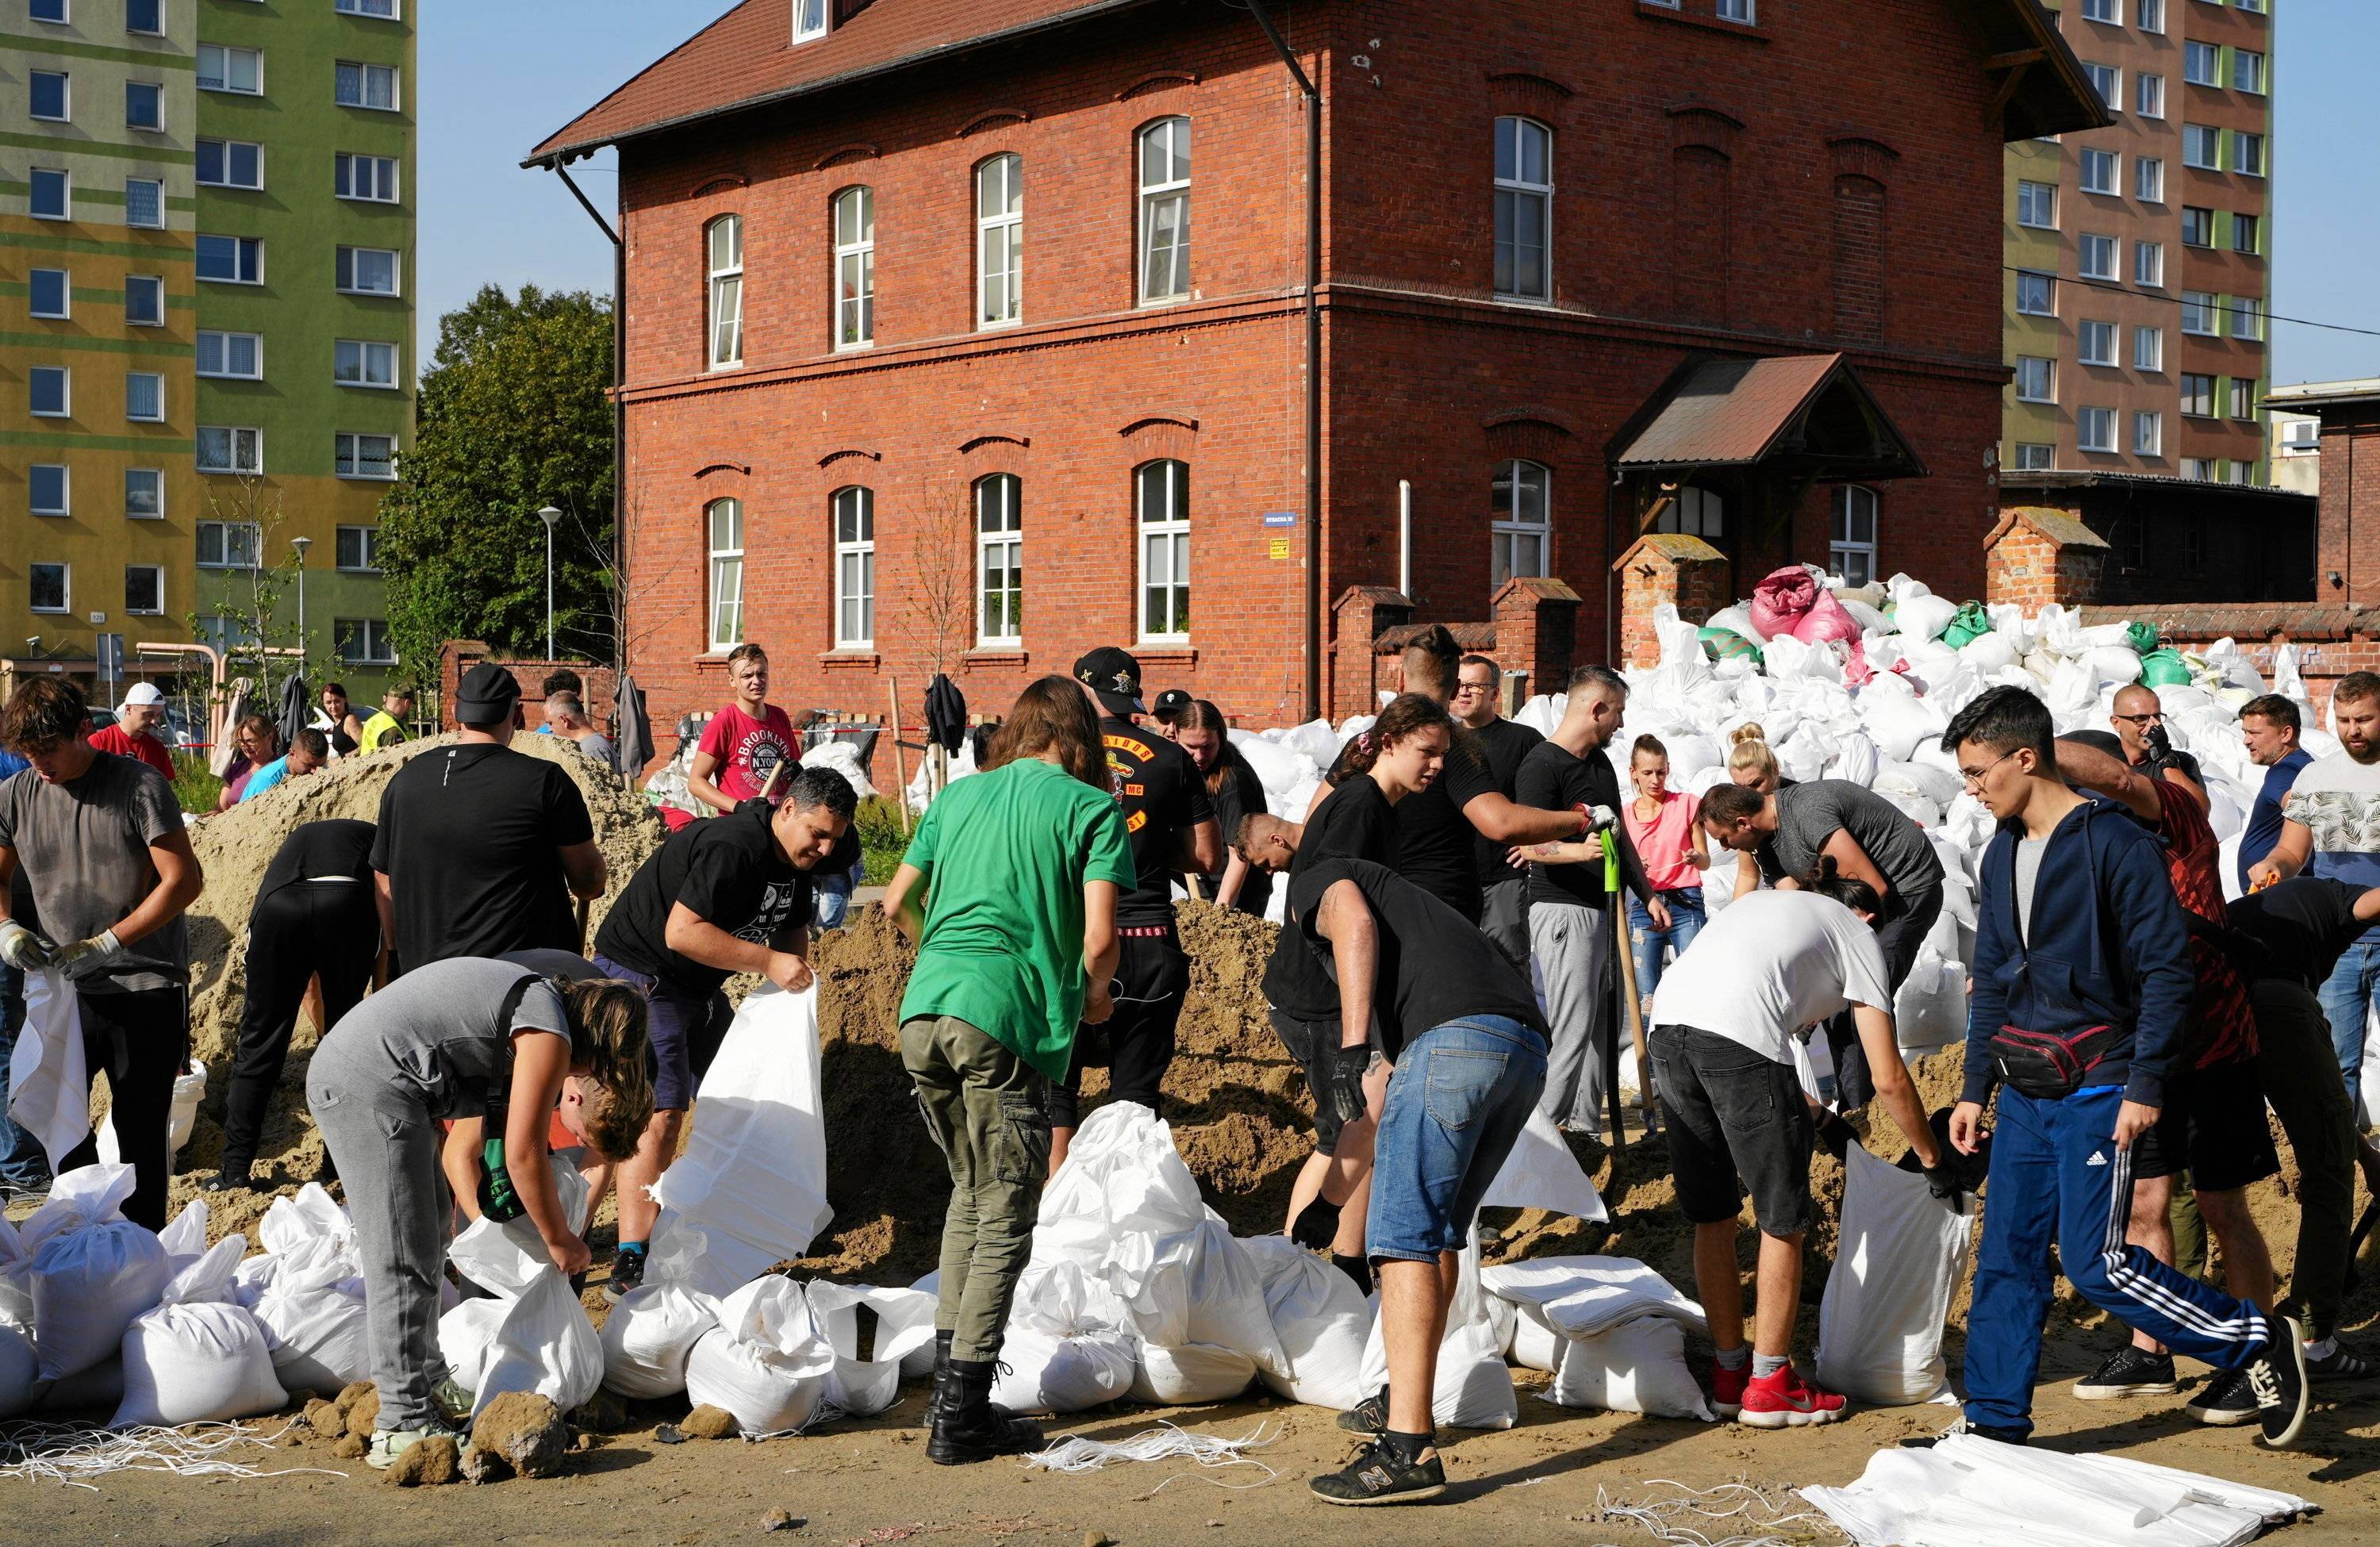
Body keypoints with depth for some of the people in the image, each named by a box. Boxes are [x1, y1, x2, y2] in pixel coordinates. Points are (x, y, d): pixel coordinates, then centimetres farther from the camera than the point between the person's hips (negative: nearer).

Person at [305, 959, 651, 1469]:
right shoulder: (551, 1038, -12)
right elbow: (523, 1156, -10)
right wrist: (560, 1240, 2)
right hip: (370, 1087, -10)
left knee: (430, 1239, 19)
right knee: (404, 1260, -9)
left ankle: (427, 1386, 27)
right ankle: (403, 1426, -8)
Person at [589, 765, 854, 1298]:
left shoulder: (796, 858, 4)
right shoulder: (733, 848, -27)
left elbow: (794, 927, 20)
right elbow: (681, 931, -34)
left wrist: (794, 973, -2)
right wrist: (767, 962, -30)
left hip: (702, 988, 10)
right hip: (642, 978, -10)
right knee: (660, 1112, -20)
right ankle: (631, 1266, -23)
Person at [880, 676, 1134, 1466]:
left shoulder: (959, 795, 18)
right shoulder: (1092, 807, 3)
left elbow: (899, 903, 22)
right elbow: (1099, 934, -7)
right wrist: (1094, 993, 13)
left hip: (924, 1013, 6)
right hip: (1005, 1021, -6)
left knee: (972, 1193, 22)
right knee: (1004, 1220, 3)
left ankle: (949, 1385, 23)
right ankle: (960, 1419, 1)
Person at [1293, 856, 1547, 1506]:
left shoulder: (1318, 883, 21)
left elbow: (1355, 924, -6)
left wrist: (1351, 1047, -13)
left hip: (1455, 1035, -8)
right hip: (1530, 1045, 8)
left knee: (1406, 1239, -10)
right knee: (1440, 1233, 23)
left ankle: (1409, 1449, -17)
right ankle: (1404, 1400, 35)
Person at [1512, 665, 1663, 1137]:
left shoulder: (1600, 762, 19)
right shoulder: (1542, 764, -11)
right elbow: (1531, 846, -18)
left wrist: (1647, 894, 21)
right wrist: (1579, 851, -35)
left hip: (1605, 909, 9)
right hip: (1563, 909, -9)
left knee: (1601, 1026, 8)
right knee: (1572, 1030, -13)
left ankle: (1586, 1125, 14)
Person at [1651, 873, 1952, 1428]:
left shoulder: (1768, 902, 36)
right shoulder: (1857, 934, 19)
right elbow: (1889, 1079, 15)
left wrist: (1810, 1115, 48)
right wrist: (1933, 1162, 26)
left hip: (1666, 1025, 6)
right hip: (1738, 1035, -6)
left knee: (1712, 1215, 19)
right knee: (1783, 1219, 10)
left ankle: (1729, 1374, 28)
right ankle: (1769, 1386, 15)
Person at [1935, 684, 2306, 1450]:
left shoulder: (2117, 844, -12)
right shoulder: (2002, 854, 12)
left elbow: (2165, 970, -13)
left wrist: (2145, 1084, -17)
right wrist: (1975, 1089, 16)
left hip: (2097, 1090, -7)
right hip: (2024, 1092, 7)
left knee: (2095, 1262, -11)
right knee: (2006, 1257, 6)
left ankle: (2260, 1341, 4)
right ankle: (1994, 1422, 14)